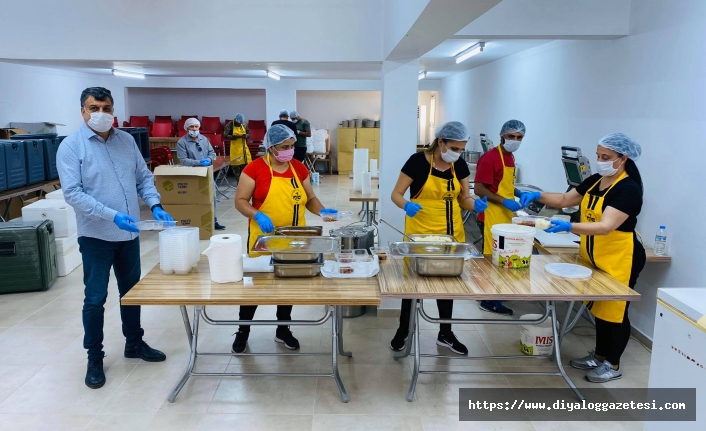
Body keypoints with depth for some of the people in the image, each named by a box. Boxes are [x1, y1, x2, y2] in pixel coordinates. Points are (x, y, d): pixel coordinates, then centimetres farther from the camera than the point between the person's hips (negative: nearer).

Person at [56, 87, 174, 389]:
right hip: (96, 235, -5)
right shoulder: (71, 146, -10)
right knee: (95, 299, 4)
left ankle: (134, 343, 33)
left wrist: (155, 206, -8)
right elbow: (73, 193, -18)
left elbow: (143, 177, 8)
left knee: (132, 291, 16)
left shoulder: (126, 140, 5)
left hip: (129, 232, 5)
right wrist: (112, 216, -26)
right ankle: (94, 358, 20)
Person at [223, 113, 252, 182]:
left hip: (244, 147, 4)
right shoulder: (229, 125, -9)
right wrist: (236, 136, -24)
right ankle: (239, 181, 12)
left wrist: (246, 136, -13)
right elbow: (225, 136, -15)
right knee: (236, 166, 2)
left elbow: (248, 134, 12)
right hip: (235, 148, -4)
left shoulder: (244, 124, 4)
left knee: (246, 163, 4)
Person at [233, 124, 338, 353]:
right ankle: (243, 331, 27)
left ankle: (283, 330, 33)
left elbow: (310, 199, 9)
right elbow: (240, 201, -8)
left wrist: (321, 211, -11)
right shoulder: (255, 168, -10)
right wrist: (257, 215, -26)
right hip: (263, 239, -4)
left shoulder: (299, 168, 3)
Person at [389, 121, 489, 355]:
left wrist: (475, 204, -16)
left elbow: (464, 199, 6)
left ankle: (445, 333, 30)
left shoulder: (460, 165, 1)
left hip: (451, 232, 5)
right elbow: (396, 194, -11)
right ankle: (403, 330, 25)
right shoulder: (418, 161, -14)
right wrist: (407, 205, -32)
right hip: (421, 231, -4)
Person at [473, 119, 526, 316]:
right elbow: (479, 189, -20)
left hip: (505, 215, 10)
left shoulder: (510, 157, 12)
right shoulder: (490, 157, -17)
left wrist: (518, 194, 6)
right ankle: (490, 300, 9)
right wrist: (505, 201, -22)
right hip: (492, 215, -9)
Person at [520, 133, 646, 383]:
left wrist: (569, 227, -43)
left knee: (614, 311, 5)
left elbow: (606, 226, -31)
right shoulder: (594, 182, 6)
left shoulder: (628, 189, -20)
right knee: (599, 308, 18)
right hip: (595, 258, 8)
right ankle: (599, 356, 33)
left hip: (620, 259, -8)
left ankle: (613, 365, 21)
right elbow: (565, 200, 13)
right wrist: (538, 196, -5)